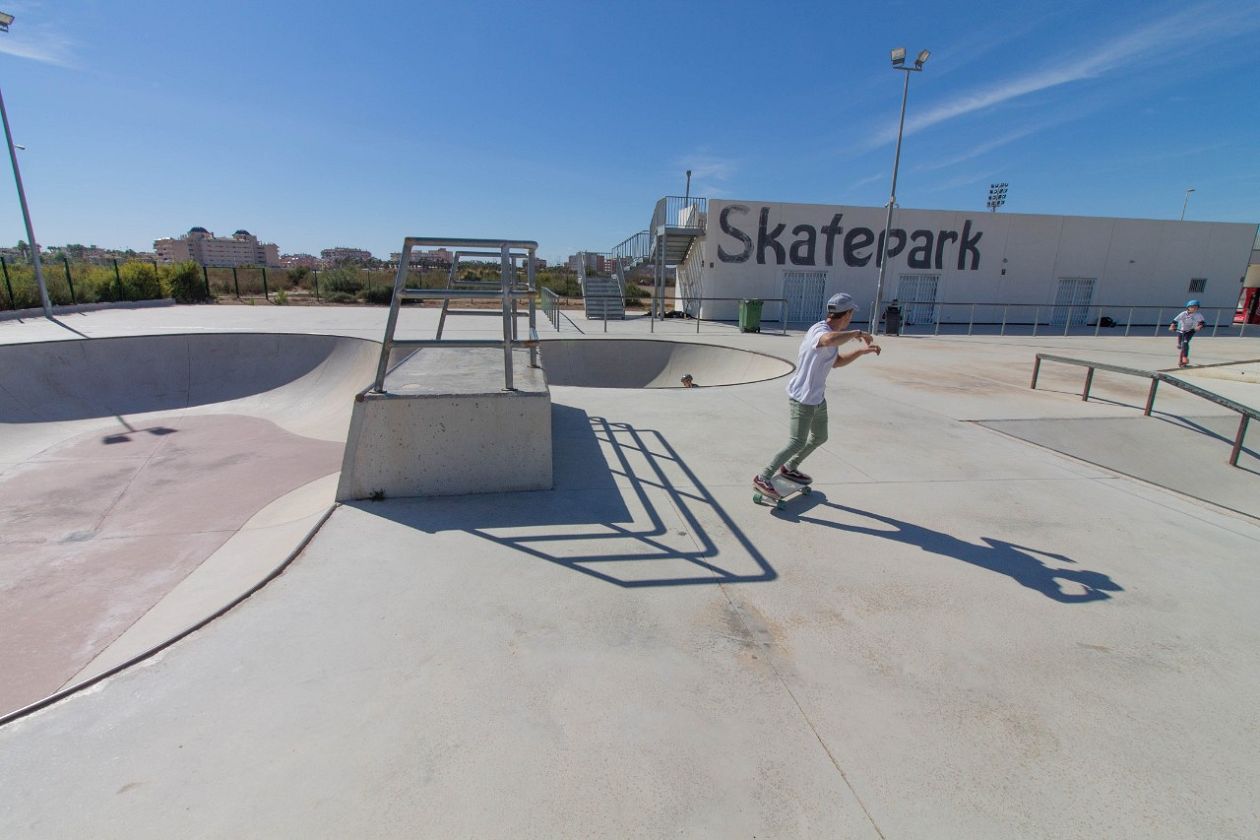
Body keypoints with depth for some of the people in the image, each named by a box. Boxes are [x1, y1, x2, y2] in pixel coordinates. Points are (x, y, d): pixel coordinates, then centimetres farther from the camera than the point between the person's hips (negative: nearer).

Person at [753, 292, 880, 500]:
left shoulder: (832, 333, 9)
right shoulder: (819, 331, -23)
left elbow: (837, 362, 23)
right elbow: (829, 340, -49)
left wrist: (862, 350, 12)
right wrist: (857, 333, -34)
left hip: (817, 398, 10)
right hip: (802, 399, -10)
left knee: (819, 438, 22)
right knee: (797, 443, -12)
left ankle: (789, 468, 37)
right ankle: (763, 478, -2)